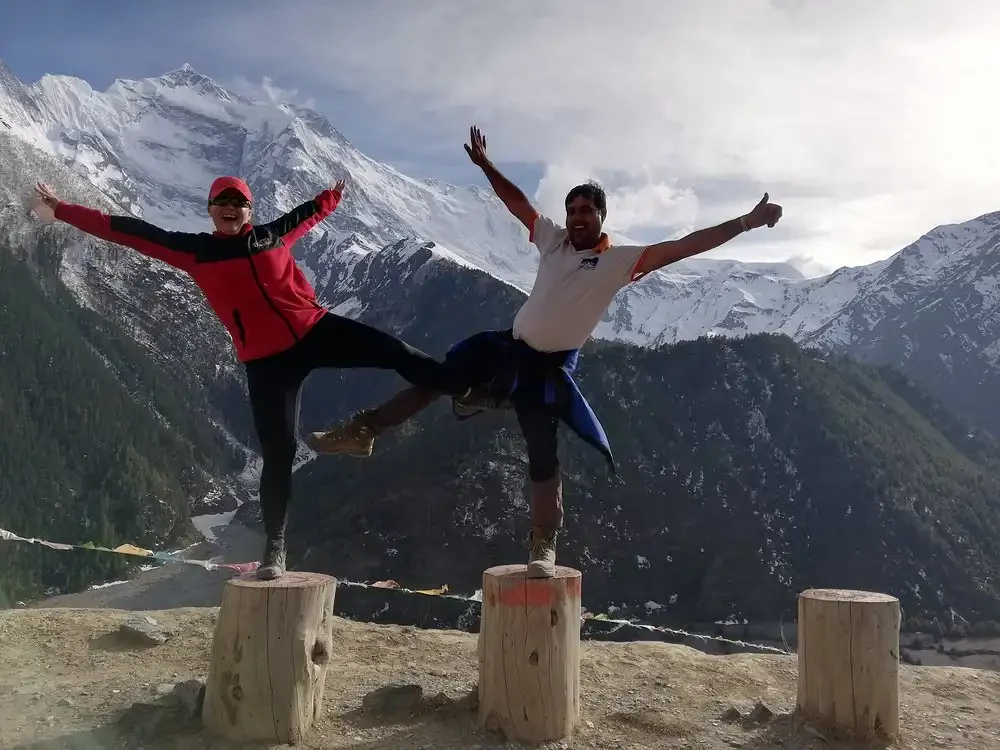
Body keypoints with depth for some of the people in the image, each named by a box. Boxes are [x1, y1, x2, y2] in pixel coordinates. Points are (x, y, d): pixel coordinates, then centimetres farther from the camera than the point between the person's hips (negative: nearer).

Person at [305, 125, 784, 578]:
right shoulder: (554, 240, 6)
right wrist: (485, 165, 14)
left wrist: (746, 223, -21)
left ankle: (544, 548, 7)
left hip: (550, 366, -5)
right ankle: (363, 432, 21)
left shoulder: (622, 260, -8)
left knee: (543, 456, -5)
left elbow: (684, 246, -15)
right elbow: (518, 202, 15)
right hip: (510, 345, 5)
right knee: (434, 380, 6)